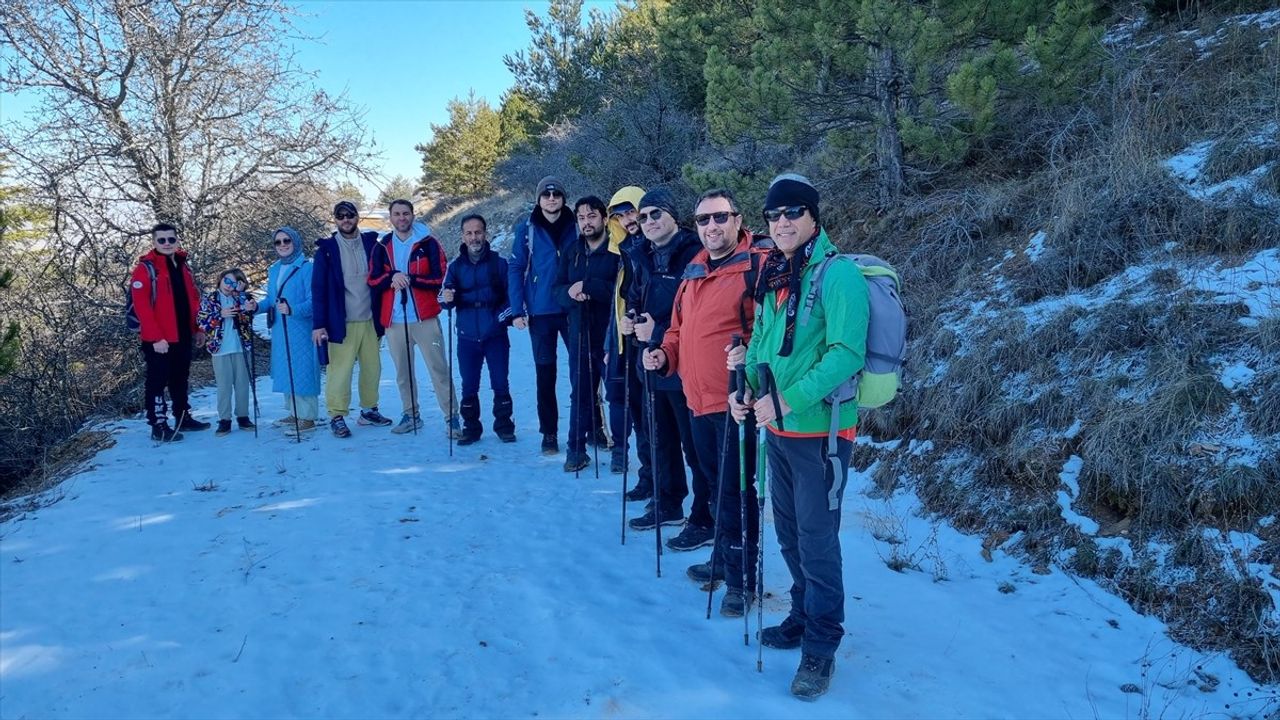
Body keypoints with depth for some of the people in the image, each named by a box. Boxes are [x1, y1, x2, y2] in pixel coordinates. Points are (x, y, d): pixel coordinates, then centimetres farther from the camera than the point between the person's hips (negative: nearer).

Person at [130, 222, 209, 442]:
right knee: (158, 381, 0)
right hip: (158, 340, -7)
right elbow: (141, 306, -15)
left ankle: (184, 418, 28)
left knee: (181, 379, 17)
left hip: (183, 337, 7)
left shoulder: (183, 266, 13)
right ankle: (158, 426, 6)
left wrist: (197, 329, 14)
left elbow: (194, 300, 18)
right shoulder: (145, 268, -9)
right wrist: (155, 337, -20)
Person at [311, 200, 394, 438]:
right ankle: (337, 416, 7)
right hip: (341, 322, -3)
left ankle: (369, 410, 24)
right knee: (340, 371, -4)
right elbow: (318, 288, -4)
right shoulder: (327, 249, -2)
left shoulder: (371, 243, 6)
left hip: (370, 320, 4)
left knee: (373, 368, 10)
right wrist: (319, 324, -10)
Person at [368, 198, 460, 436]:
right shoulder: (382, 247, 10)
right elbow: (373, 280, 4)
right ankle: (411, 414, 24)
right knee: (402, 372, 11)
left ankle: (451, 417, 0)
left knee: (439, 368, -5)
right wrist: (392, 276, -16)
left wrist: (410, 278, -16)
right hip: (394, 320, 3)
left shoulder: (428, 243, 1)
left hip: (425, 317, -3)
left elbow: (441, 277, -6)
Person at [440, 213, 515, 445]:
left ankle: (504, 426, 16)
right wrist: (446, 298, -25)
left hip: (496, 335, -1)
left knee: (500, 384, 3)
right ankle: (471, 428, 17)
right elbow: (446, 299, -2)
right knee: (469, 386, 6)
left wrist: (505, 315, -12)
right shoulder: (456, 266, 5)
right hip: (467, 337, 2)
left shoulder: (498, 263, 0)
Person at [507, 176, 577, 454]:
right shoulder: (526, 229, -1)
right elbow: (515, 269, -1)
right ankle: (549, 433, 16)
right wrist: (517, 310, -7)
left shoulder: (575, 226, 1)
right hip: (540, 313, 0)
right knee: (545, 374, 7)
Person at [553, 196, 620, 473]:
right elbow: (559, 290, 8)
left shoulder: (617, 252, -5)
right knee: (580, 394, 5)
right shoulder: (571, 253, 13)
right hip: (580, 335, 4)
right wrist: (571, 293, -14)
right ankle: (576, 448, 12)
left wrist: (586, 286, -18)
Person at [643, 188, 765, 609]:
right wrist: (665, 354, 7)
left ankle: (741, 579, 12)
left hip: (736, 401, -8)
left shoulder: (758, 267, -10)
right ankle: (723, 558, 36)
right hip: (698, 400, 8)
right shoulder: (693, 272, 15)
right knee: (716, 483, 20)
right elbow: (680, 328, 24)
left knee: (734, 491, -1)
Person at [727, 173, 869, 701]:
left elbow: (846, 353, -22)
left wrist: (787, 401, -25)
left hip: (819, 429, -8)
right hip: (777, 428, 8)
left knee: (817, 540, 1)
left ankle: (820, 648, 15)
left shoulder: (838, 275, -14)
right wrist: (746, 388, 0)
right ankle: (804, 617, 37)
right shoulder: (773, 278, 9)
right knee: (789, 533, 19)